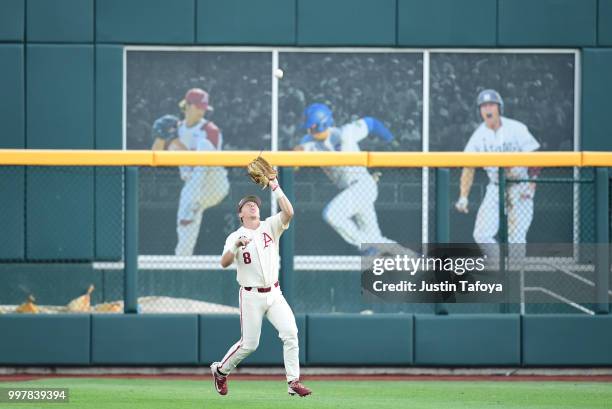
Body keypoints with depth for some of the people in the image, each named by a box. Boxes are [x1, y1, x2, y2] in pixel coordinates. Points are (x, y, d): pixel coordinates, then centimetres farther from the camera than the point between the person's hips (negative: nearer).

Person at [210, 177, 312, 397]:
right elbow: (224, 263, -16)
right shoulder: (235, 237, -2)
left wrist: (275, 188, -17)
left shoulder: (270, 226, 5)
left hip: (274, 294, 3)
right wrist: (236, 246, -32)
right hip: (251, 296, -3)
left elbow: (288, 212, -13)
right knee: (249, 344, 0)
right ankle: (220, 370, 25)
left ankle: (293, 382, -11)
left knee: (290, 333, -14)